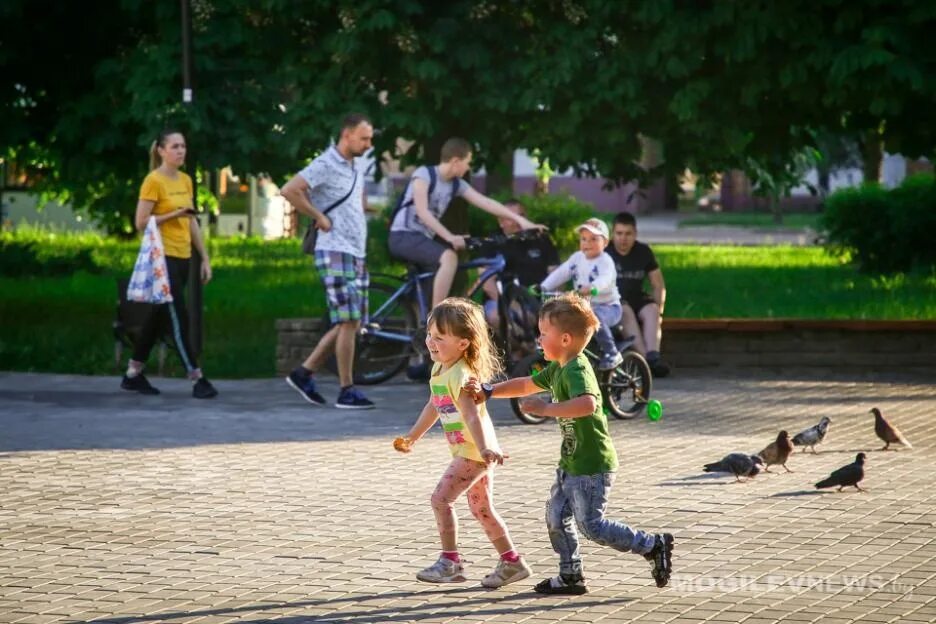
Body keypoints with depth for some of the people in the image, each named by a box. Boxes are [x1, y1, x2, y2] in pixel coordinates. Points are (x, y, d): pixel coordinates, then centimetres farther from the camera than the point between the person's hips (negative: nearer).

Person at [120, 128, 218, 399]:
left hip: (182, 258, 8)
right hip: (163, 257, -8)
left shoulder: (185, 180, 13)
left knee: (159, 317, 12)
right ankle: (197, 379, -7)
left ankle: (134, 374, 20)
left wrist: (205, 257, 14)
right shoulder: (153, 181, -9)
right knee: (178, 318, -8)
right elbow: (141, 222, -13)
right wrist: (173, 214, -19)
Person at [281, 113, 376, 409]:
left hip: (356, 254, 9)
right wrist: (319, 216, -16)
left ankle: (304, 372, 15)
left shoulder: (356, 169, 17)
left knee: (350, 323, 8)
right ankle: (347, 391, -6)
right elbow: (289, 190, -23)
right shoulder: (326, 165, -11)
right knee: (348, 321, -10)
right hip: (335, 252, -9)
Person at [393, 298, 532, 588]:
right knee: (481, 509, 15)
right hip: (468, 452, 10)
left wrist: (484, 448, -46)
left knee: (441, 498, -11)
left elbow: (472, 414, -35)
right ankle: (511, 562, 22)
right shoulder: (439, 370, 7)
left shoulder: (459, 375, -22)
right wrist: (412, 437, 27)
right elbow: (434, 406, 22)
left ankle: (450, 561, -3)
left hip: (475, 452, -10)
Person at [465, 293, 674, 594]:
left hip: (592, 465, -10)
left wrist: (546, 408, -38)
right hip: (572, 462, 10)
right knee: (556, 517, 12)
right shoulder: (558, 368, 10)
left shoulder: (576, 370, -21)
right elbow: (526, 385, 26)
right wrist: (488, 391, 19)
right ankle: (570, 576, 22)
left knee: (592, 525, -6)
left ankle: (653, 545, 2)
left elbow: (587, 403, -42)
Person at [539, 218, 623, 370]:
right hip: (583, 305, 7)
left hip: (608, 307, -7)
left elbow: (606, 279, -33)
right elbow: (561, 273, 2)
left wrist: (592, 288, -54)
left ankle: (612, 353, -25)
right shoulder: (577, 258, 8)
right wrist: (543, 287, -13)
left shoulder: (605, 261, -13)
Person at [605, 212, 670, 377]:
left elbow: (659, 286, 9)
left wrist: (658, 311, -5)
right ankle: (645, 357, -47)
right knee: (626, 311, -34)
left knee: (651, 310, -28)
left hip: (636, 298, 3)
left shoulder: (643, 252, 7)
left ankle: (653, 355, -46)